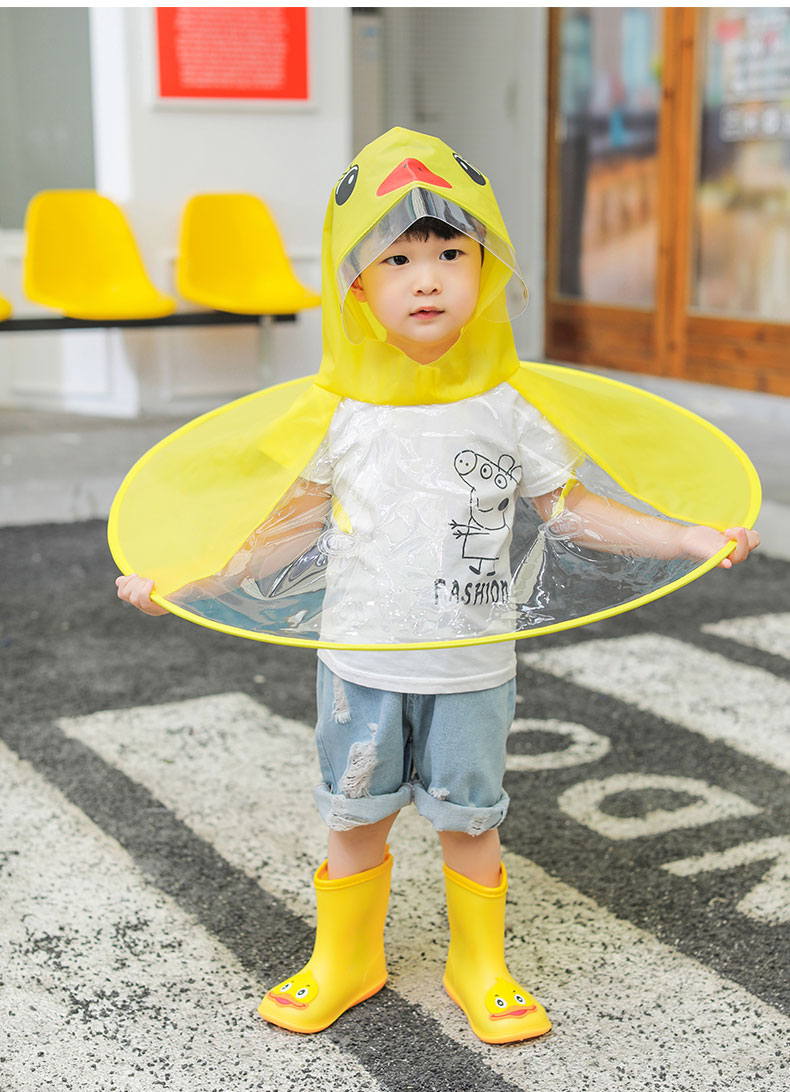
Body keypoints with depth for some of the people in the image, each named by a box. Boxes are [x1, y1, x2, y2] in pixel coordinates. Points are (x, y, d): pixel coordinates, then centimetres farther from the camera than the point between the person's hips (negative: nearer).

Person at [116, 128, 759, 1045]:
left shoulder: (506, 411, -5)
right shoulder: (344, 415, -5)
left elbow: (570, 508, 3)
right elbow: (295, 521, 4)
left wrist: (690, 538, -2)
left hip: (470, 668, 0)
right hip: (361, 661, 1)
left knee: (469, 821, 11)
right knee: (355, 817, 14)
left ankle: (479, 971, 33)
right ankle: (344, 962, 35)